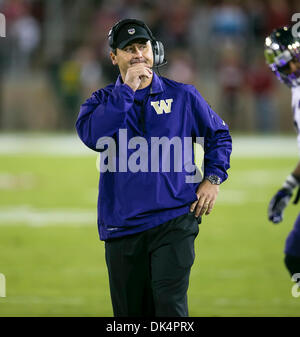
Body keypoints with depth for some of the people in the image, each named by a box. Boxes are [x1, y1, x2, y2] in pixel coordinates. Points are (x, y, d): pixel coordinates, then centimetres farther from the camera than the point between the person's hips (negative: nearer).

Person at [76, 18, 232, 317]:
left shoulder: (182, 96, 8)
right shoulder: (103, 100, 7)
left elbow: (218, 134, 21)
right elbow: (92, 135, -15)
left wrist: (213, 179, 7)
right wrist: (128, 89, -14)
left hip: (175, 221, -2)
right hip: (122, 225, 2)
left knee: (170, 303, -16)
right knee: (130, 311, 8)